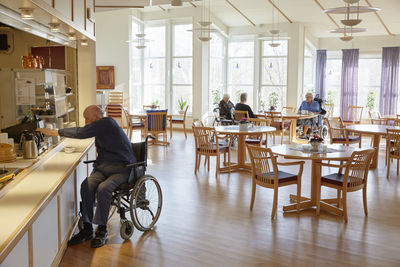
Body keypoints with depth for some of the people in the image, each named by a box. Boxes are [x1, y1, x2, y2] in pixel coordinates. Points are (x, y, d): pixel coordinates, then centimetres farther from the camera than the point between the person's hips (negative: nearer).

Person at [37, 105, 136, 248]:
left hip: (121, 168, -8)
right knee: (86, 185, -20)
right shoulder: (101, 127, 13)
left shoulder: (106, 123, -15)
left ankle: (102, 231, -19)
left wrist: (53, 132, -18)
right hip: (103, 167, 8)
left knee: (103, 188, -33)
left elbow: (81, 133, -23)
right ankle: (87, 228, -15)